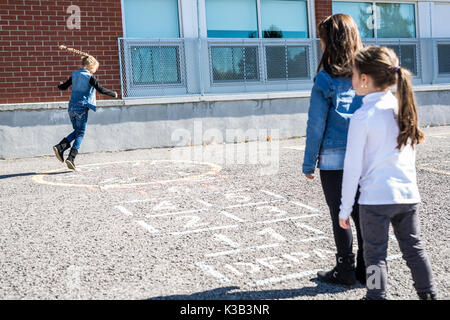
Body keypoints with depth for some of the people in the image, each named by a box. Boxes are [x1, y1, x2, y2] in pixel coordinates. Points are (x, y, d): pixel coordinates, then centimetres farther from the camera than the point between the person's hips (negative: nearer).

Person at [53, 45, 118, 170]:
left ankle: (60, 147, 3)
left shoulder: (74, 75, 11)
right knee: (80, 134, 0)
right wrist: (113, 94, 8)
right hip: (82, 108, -6)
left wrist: (60, 85, 40)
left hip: (72, 107, 6)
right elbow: (100, 89, -7)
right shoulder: (90, 77, -6)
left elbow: (64, 87, 17)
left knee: (77, 131, 19)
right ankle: (71, 158, -10)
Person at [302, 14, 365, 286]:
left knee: (340, 215, 6)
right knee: (362, 212, 13)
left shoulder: (325, 80, -10)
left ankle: (345, 271, 16)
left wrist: (309, 164, -1)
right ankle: (367, 270, 22)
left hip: (334, 158, -5)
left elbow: (316, 126, -9)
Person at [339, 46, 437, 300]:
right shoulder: (404, 108, 4)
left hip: (375, 198, -6)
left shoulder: (362, 117, -13)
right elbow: (410, 154, 12)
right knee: (414, 249, 19)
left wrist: (345, 209, -4)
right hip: (408, 194, 6)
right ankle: (429, 293, 27)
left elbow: (353, 167, -11)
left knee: (376, 255, 5)